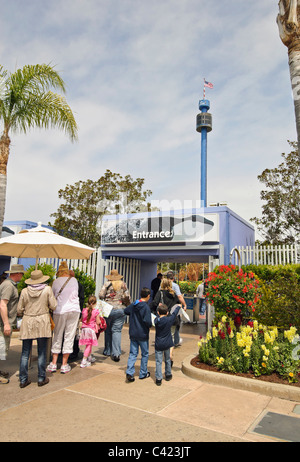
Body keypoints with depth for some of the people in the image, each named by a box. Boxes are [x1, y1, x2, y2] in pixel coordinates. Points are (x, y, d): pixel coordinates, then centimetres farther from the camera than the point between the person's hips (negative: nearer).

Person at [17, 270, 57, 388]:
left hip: (27, 324, 2)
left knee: (25, 353, 10)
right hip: (42, 322, -2)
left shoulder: (25, 291, 0)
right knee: (42, 352, 7)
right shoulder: (47, 289, -5)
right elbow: (53, 306, -5)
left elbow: (20, 309, 4)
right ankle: (41, 379, 14)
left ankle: (23, 380, 15)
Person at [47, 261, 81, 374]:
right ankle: (64, 365, 8)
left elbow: (53, 296, 8)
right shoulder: (74, 280, 5)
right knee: (69, 337, 4)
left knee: (57, 336, 11)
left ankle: (53, 364, 14)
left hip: (60, 311, 0)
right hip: (74, 310, 0)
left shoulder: (56, 282, 3)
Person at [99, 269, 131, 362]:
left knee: (108, 330, 13)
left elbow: (101, 295, -6)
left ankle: (108, 351, 22)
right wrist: (127, 304, 20)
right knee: (117, 330, 2)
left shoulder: (107, 284, -1)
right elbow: (127, 297, 1)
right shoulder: (123, 284, 4)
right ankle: (116, 353, -6)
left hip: (109, 309, -1)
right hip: (120, 309, 1)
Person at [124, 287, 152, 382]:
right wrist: (150, 324, -3)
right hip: (143, 335, -5)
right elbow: (148, 322, -23)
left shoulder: (133, 305, 1)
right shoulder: (146, 307, -19)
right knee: (145, 354, 13)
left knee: (132, 353, 11)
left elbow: (125, 311, 17)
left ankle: (129, 373, -1)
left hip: (133, 334, 5)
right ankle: (143, 373, 22)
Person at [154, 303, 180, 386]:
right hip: (167, 344, 1)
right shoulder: (169, 320, -12)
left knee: (158, 361, 3)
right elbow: (175, 313, 4)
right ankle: (168, 375, 34)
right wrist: (178, 306, 22)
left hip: (158, 345, 0)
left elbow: (158, 316, 15)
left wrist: (160, 308, 29)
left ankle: (158, 379, 1)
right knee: (167, 360, 19)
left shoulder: (156, 320, -7)